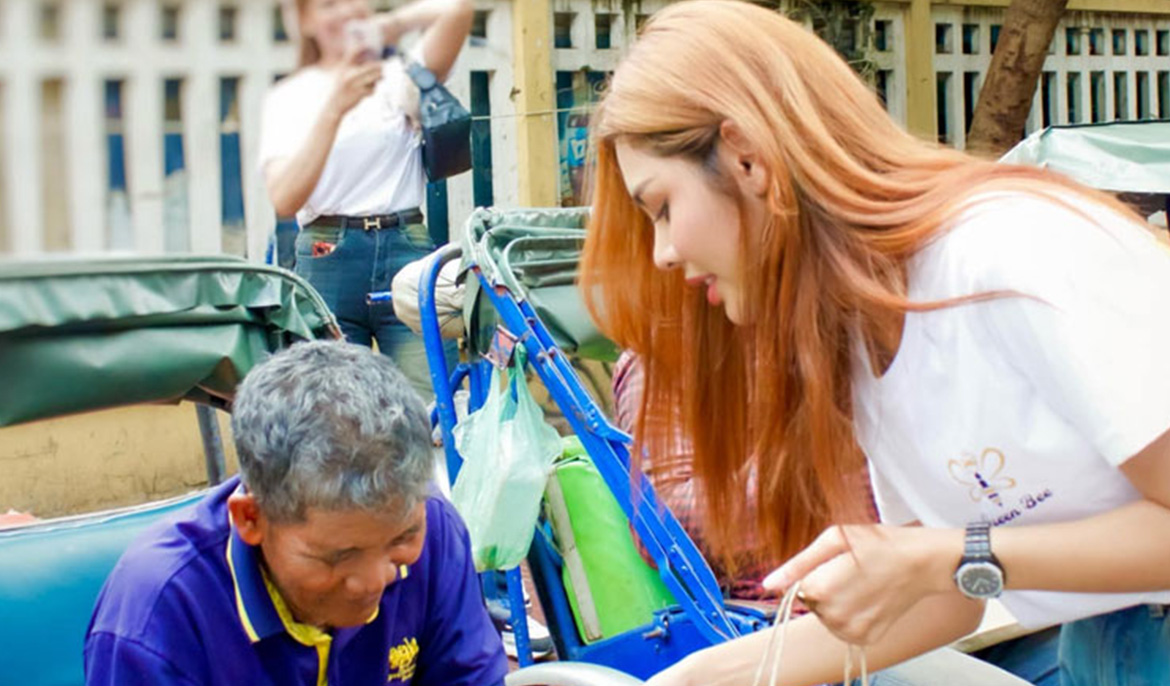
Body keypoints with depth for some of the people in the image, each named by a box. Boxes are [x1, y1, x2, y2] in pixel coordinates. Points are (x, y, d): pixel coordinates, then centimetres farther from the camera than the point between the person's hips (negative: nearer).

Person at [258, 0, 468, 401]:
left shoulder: (401, 78, 11)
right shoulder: (290, 97, 10)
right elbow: (284, 199, -8)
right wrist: (334, 108, -16)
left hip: (408, 253, 0)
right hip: (326, 263, 0)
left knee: (430, 409, -9)